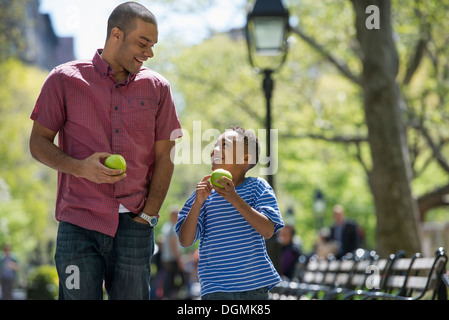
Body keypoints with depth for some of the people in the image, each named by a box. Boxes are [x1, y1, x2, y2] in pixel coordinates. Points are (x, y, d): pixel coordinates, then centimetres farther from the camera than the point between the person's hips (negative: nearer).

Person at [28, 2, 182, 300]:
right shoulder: (65, 80, 3)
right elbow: (39, 143, 5)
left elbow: (164, 158, 9)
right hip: (78, 222, -2)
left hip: (134, 223, 2)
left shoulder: (158, 88, 9)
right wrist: (80, 167, -13)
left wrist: (148, 215, -1)